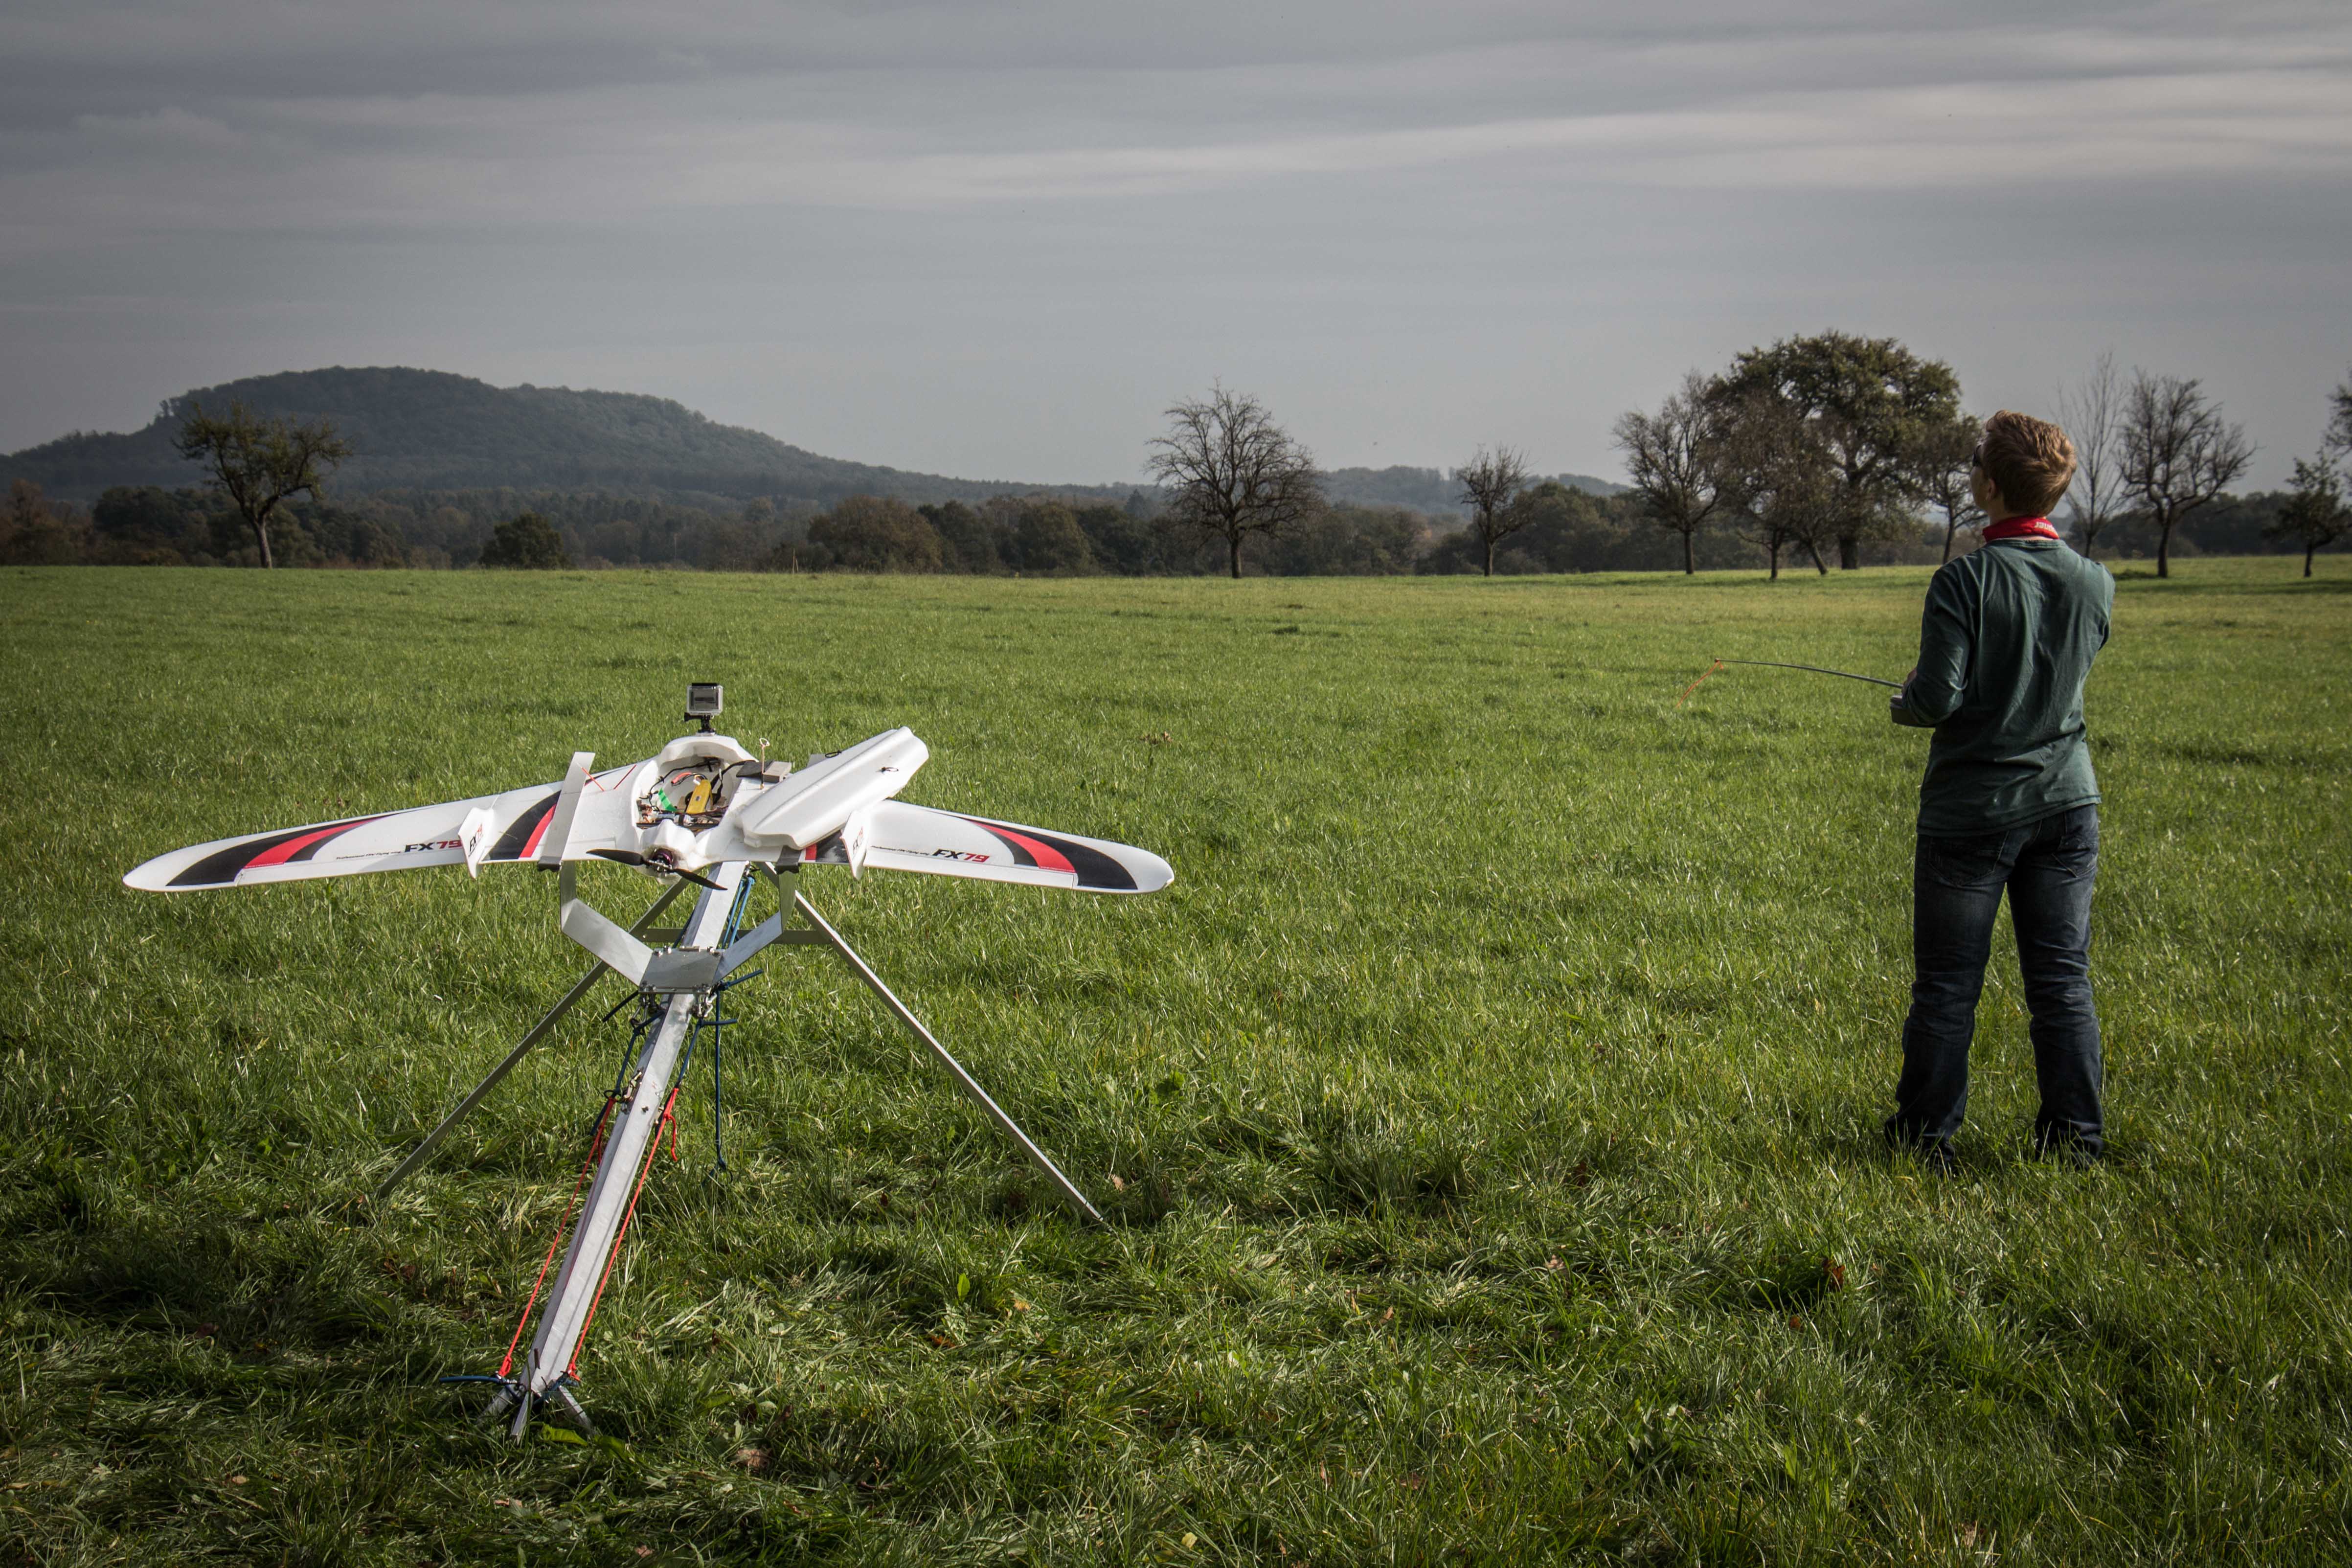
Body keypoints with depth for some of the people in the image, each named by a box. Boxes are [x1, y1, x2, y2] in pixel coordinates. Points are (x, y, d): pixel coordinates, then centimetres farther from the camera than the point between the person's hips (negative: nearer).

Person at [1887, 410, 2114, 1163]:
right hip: (2066, 803, 4)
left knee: (1947, 986, 6)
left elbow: (1938, 697, -18)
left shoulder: (1966, 580, -16)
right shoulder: (2095, 583, -1)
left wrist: (1904, 706, 3)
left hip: (1971, 810, -4)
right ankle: (2076, 1139, 13)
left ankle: (1924, 1137, 15)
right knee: (2062, 981, 10)